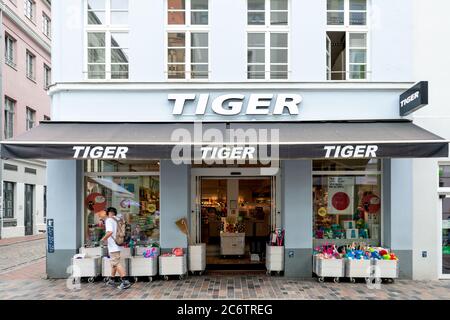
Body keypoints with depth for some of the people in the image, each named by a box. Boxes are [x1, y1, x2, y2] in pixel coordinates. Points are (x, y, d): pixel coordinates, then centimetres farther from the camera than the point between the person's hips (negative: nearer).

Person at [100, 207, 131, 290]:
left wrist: (104, 239, -13)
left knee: (116, 263, -9)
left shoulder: (109, 220, -12)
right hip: (117, 245, 9)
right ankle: (112, 280, 33)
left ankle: (125, 282, -14)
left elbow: (110, 232, -27)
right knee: (114, 263, 20)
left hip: (113, 246, -9)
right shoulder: (117, 220, 11)